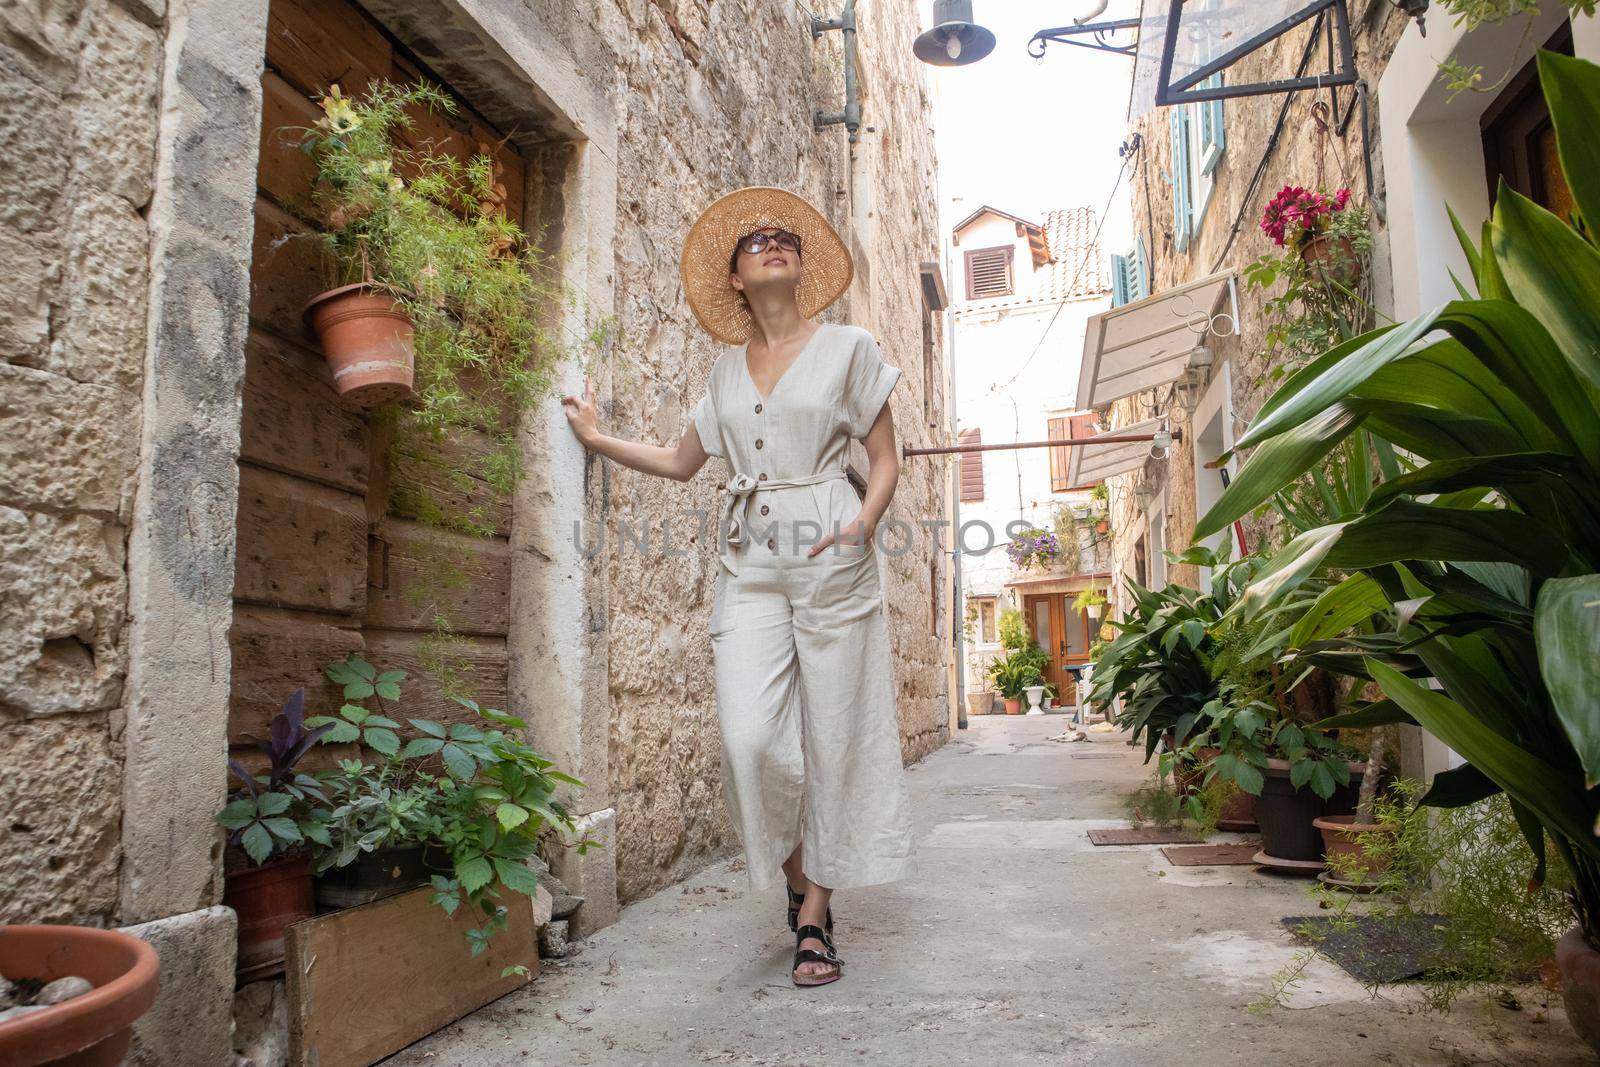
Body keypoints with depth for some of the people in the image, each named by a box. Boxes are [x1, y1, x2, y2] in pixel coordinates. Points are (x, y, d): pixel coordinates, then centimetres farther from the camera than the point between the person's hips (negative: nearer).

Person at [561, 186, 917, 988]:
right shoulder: (728, 369, 16)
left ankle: (815, 918, 13)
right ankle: (796, 877, 17)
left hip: (829, 562, -2)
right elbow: (681, 462, 23)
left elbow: (885, 461, 5)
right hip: (749, 567, 3)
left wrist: (863, 524, -13)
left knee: (832, 738, -1)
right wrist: (598, 439, 17)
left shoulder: (848, 348, 6)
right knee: (751, 738, -10)